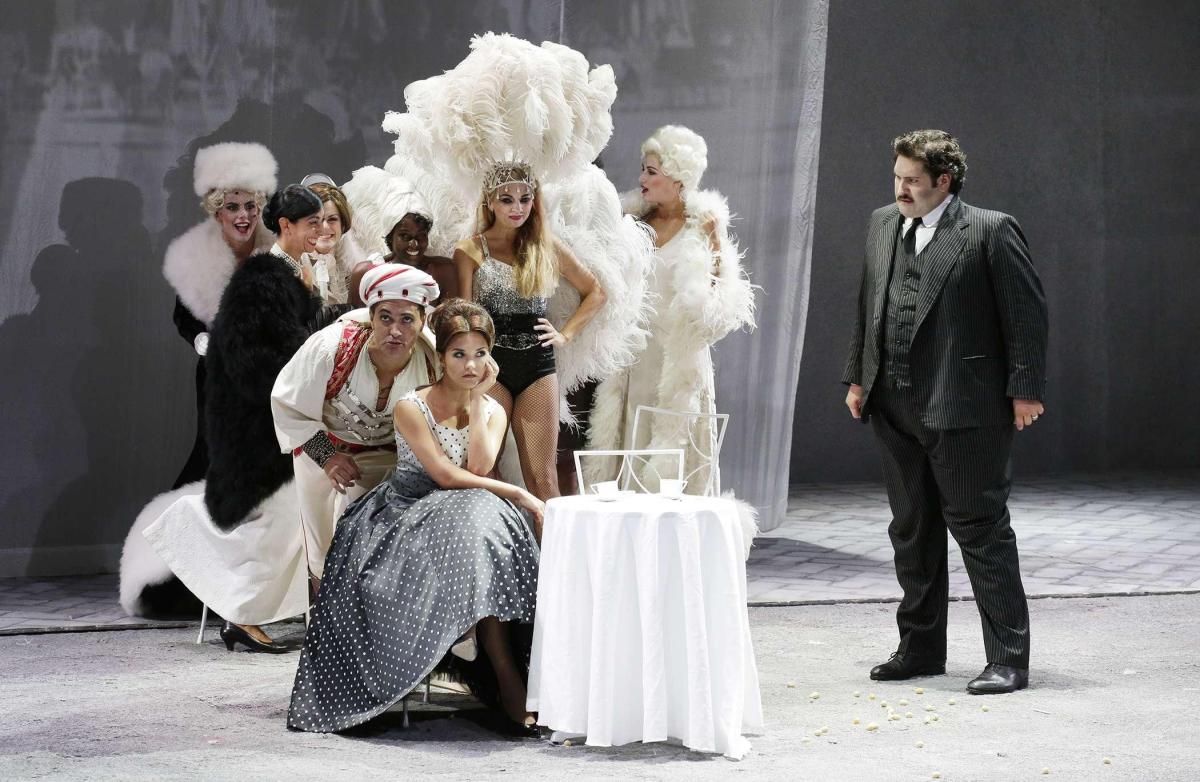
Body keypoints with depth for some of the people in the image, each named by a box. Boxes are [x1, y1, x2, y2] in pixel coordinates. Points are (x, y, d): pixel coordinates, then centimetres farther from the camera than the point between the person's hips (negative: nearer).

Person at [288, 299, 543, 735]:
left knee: (485, 517, -32)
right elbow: (446, 475, -15)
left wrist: (476, 399, -7)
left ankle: (503, 672, -30)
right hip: (408, 515, -4)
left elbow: (479, 467, -11)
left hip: (465, 516, 4)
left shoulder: (494, 412, 9)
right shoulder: (412, 408, -7)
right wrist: (516, 494, -15)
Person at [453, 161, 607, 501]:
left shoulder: (548, 248, 11)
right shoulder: (469, 251, 4)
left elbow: (596, 293, 20)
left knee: (543, 478, -3)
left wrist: (565, 334, 9)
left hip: (538, 364, 2)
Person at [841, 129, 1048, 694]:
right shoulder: (882, 225, 12)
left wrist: (1025, 389, -11)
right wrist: (858, 377, 16)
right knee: (911, 531, 14)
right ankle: (921, 648, 26)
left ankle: (1007, 658, 1)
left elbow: (1027, 310, -8)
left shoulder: (990, 231, -8)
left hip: (963, 408, -7)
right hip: (894, 409, 7)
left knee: (980, 528, -4)